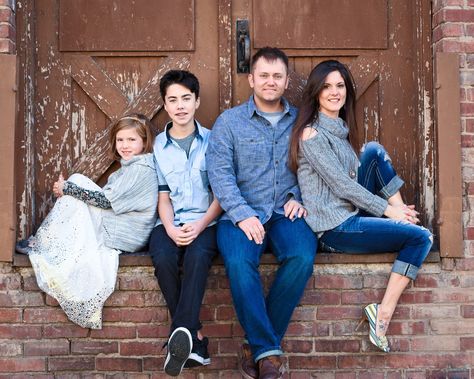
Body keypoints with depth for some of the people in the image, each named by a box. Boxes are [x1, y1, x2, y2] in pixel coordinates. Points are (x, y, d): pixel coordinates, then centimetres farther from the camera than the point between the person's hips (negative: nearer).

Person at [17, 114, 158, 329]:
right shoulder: (130, 166, 16)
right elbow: (109, 199, 13)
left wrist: (67, 188, -14)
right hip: (118, 229, 10)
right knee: (77, 181, 4)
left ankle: (42, 244, -4)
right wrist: (68, 188, 3)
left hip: (128, 236, -10)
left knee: (76, 183, -13)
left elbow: (107, 200, -20)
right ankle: (43, 241, 3)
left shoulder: (141, 169, -15)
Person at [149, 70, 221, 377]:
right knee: (163, 258, -31)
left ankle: (180, 333, -30)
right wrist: (170, 228, -12)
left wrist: (200, 226, -15)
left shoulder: (211, 140, 5)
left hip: (205, 221, -1)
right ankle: (195, 338, -21)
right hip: (171, 223, 2)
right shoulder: (158, 144, 10)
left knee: (198, 256, -36)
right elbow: (163, 196, 9)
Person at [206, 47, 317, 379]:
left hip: (286, 212, 2)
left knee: (302, 258, -29)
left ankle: (258, 344, -12)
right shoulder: (229, 121, 7)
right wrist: (242, 215, -15)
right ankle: (268, 349, -15)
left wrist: (300, 198, -4)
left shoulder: (300, 121, 14)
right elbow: (220, 173, -3)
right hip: (242, 213, -1)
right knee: (239, 262, -32)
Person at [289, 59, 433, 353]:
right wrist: (387, 209, -11)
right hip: (336, 229, -8)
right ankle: (382, 316, -11)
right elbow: (340, 183, -15)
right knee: (421, 237, -13)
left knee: (375, 151, -3)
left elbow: (354, 181, 14)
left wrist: (397, 208, 1)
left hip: (352, 212, 8)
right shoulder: (311, 133, -11)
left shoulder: (340, 130, 16)